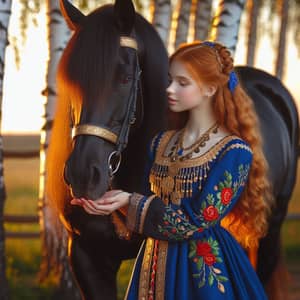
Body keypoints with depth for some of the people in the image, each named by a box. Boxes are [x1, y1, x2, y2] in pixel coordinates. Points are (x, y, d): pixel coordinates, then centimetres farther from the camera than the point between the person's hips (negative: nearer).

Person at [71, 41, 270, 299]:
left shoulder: (234, 151, -14)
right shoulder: (162, 142, 7)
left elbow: (196, 221, -18)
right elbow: (149, 202, 7)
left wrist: (130, 202, -18)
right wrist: (111, 200, -13)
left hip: (205, 270, -6)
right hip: (156, 267, 6)